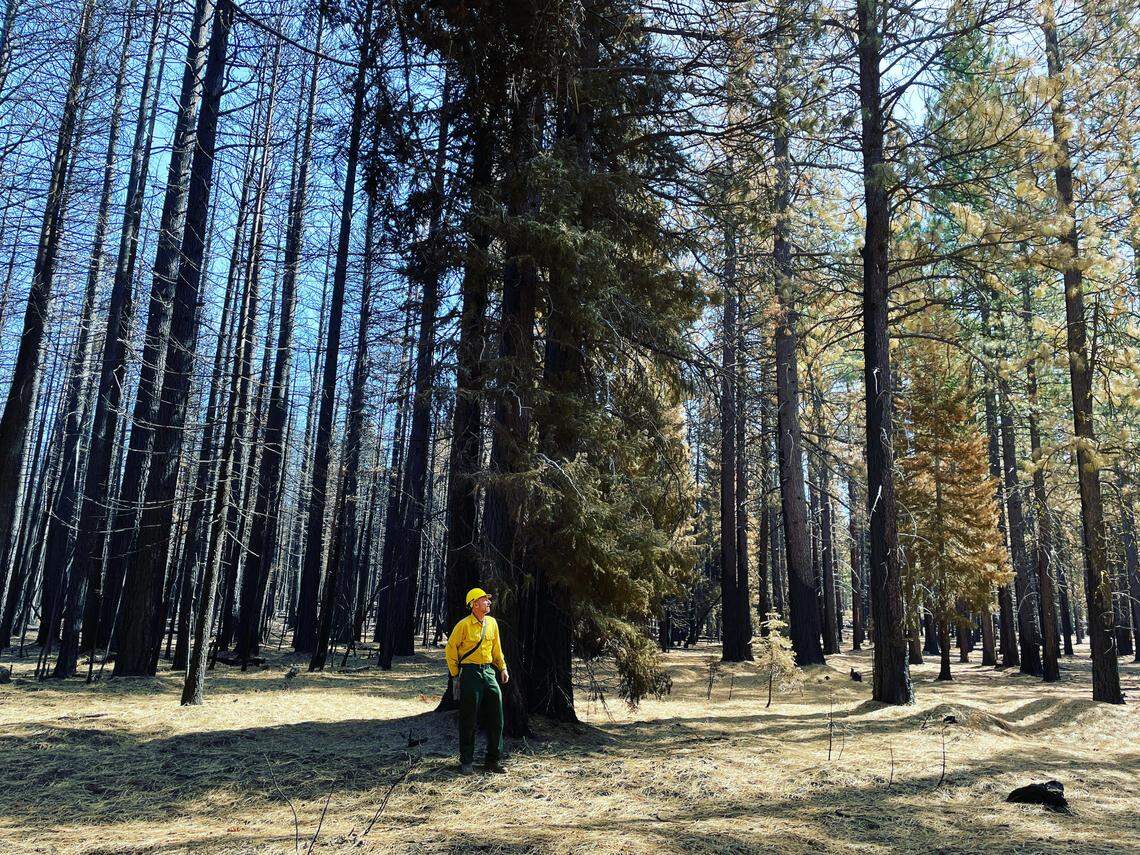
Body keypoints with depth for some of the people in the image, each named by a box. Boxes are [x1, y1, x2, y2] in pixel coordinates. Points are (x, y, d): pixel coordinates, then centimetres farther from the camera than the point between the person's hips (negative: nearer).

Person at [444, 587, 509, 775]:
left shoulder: (492, 623, 8)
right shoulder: (464, 625, -10)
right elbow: (450, 650, -3)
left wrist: (503, 668, 12)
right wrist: (455, 675, -4)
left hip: (488, 672, 6)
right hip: (470, 673, -6)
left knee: (496, 718, 5)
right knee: (469, 720, 1)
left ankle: (493, 760, 17)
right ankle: (466, 762, 13)